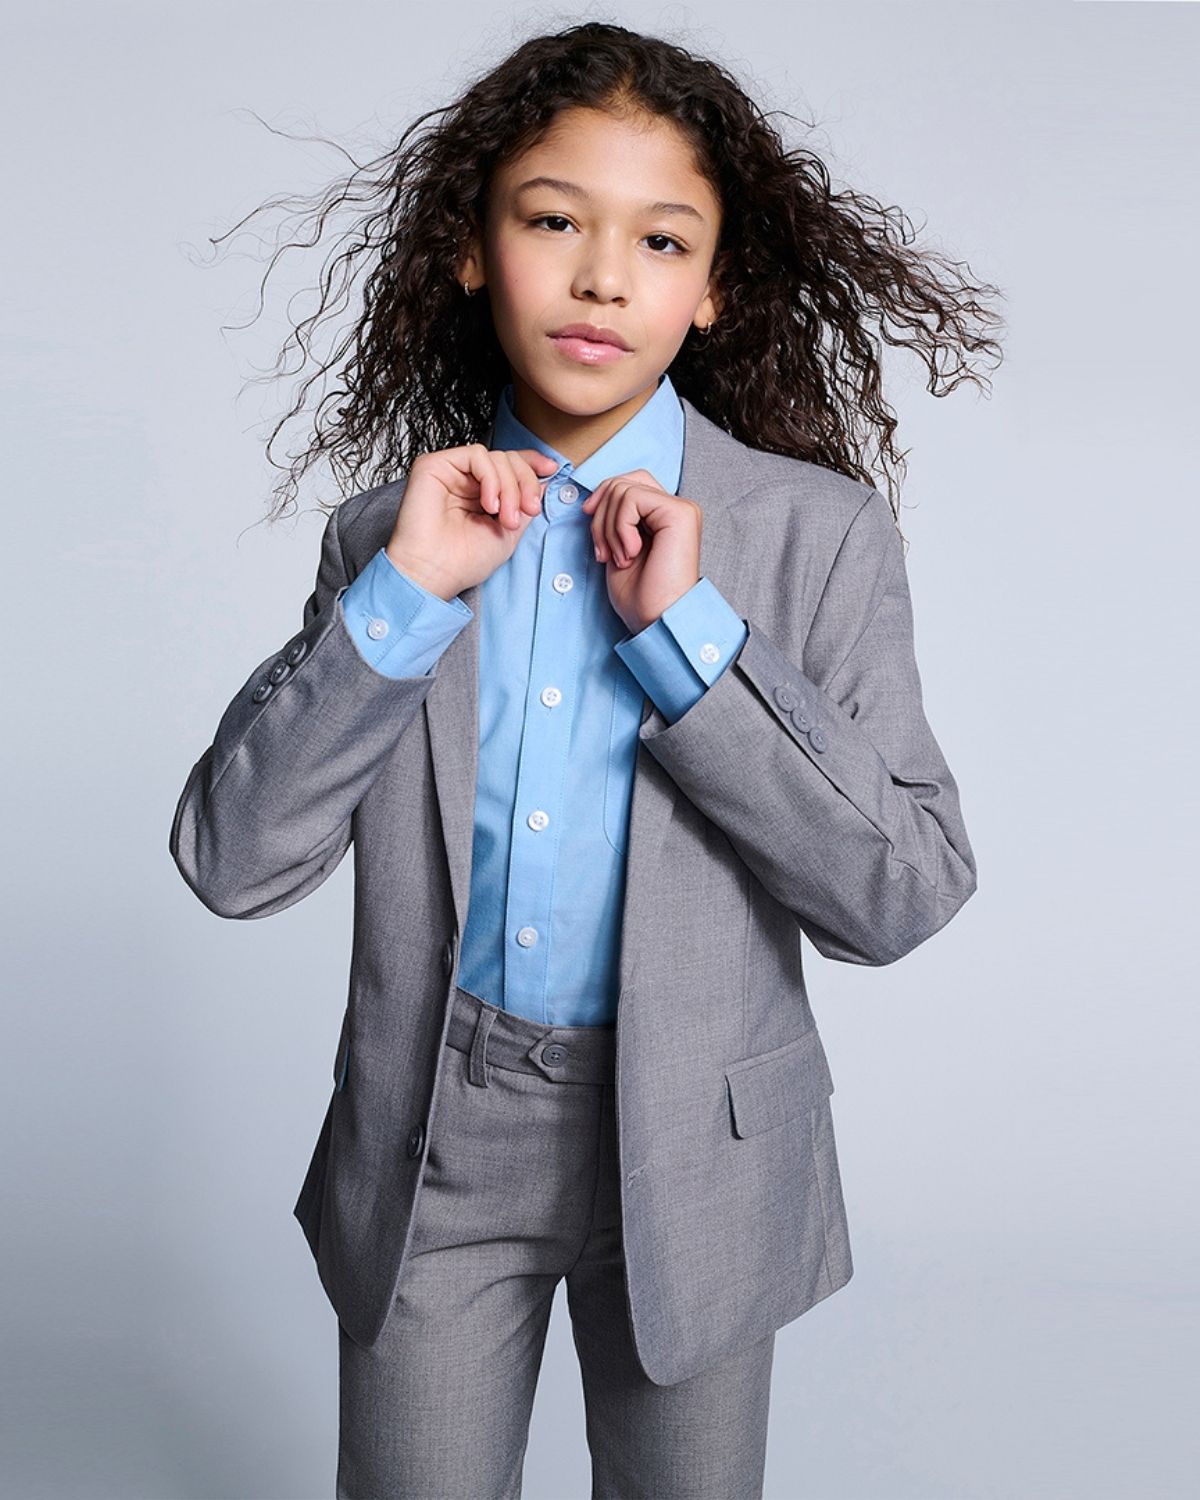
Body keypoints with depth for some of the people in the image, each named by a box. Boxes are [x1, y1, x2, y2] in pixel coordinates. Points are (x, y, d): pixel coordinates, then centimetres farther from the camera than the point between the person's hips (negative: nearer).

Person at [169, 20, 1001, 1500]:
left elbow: (905, 895, -15)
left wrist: (690, 632, -22)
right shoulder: (387, 528, -2)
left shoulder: (816, 533, -9)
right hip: (431, 1146, 1)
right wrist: (402, 596, -19)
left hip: (692, 1154, -1)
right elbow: (230, 860, -8)